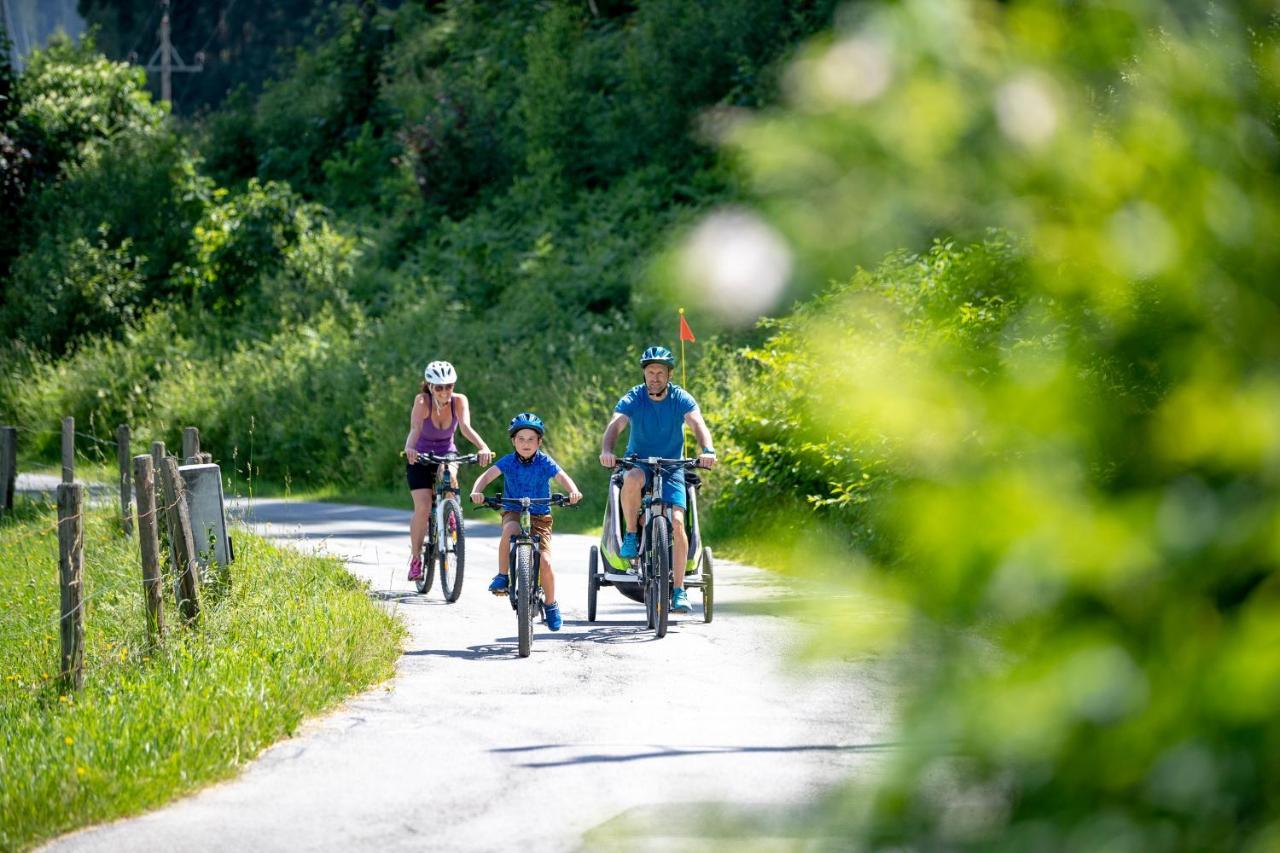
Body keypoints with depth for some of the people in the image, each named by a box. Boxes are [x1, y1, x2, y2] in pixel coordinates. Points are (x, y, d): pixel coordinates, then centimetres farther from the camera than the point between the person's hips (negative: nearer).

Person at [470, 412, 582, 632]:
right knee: (510, 530, -38)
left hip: (540, 516, 0)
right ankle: (502, 576, -20)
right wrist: (476, 491, -37)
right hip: (513, 512, 0)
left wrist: (573, 491, -42)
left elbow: (563, 477, -20)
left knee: (545, 561, -12)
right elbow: (487, 475, -17)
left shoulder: (545, 462, -7)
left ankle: (551, 605, 10)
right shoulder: (508, 461, -6)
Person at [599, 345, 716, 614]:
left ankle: (679, 589, -12)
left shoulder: (681, 399, -9)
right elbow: (615, 424, -26)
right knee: (632, 479, -38)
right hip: (639, 462, 0)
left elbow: (697, 423, -26)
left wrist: (707, 450, -47)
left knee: (677, 520, -18)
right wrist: (606, 450, -48)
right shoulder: (633, 398, -10)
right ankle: (631, 536, -18)